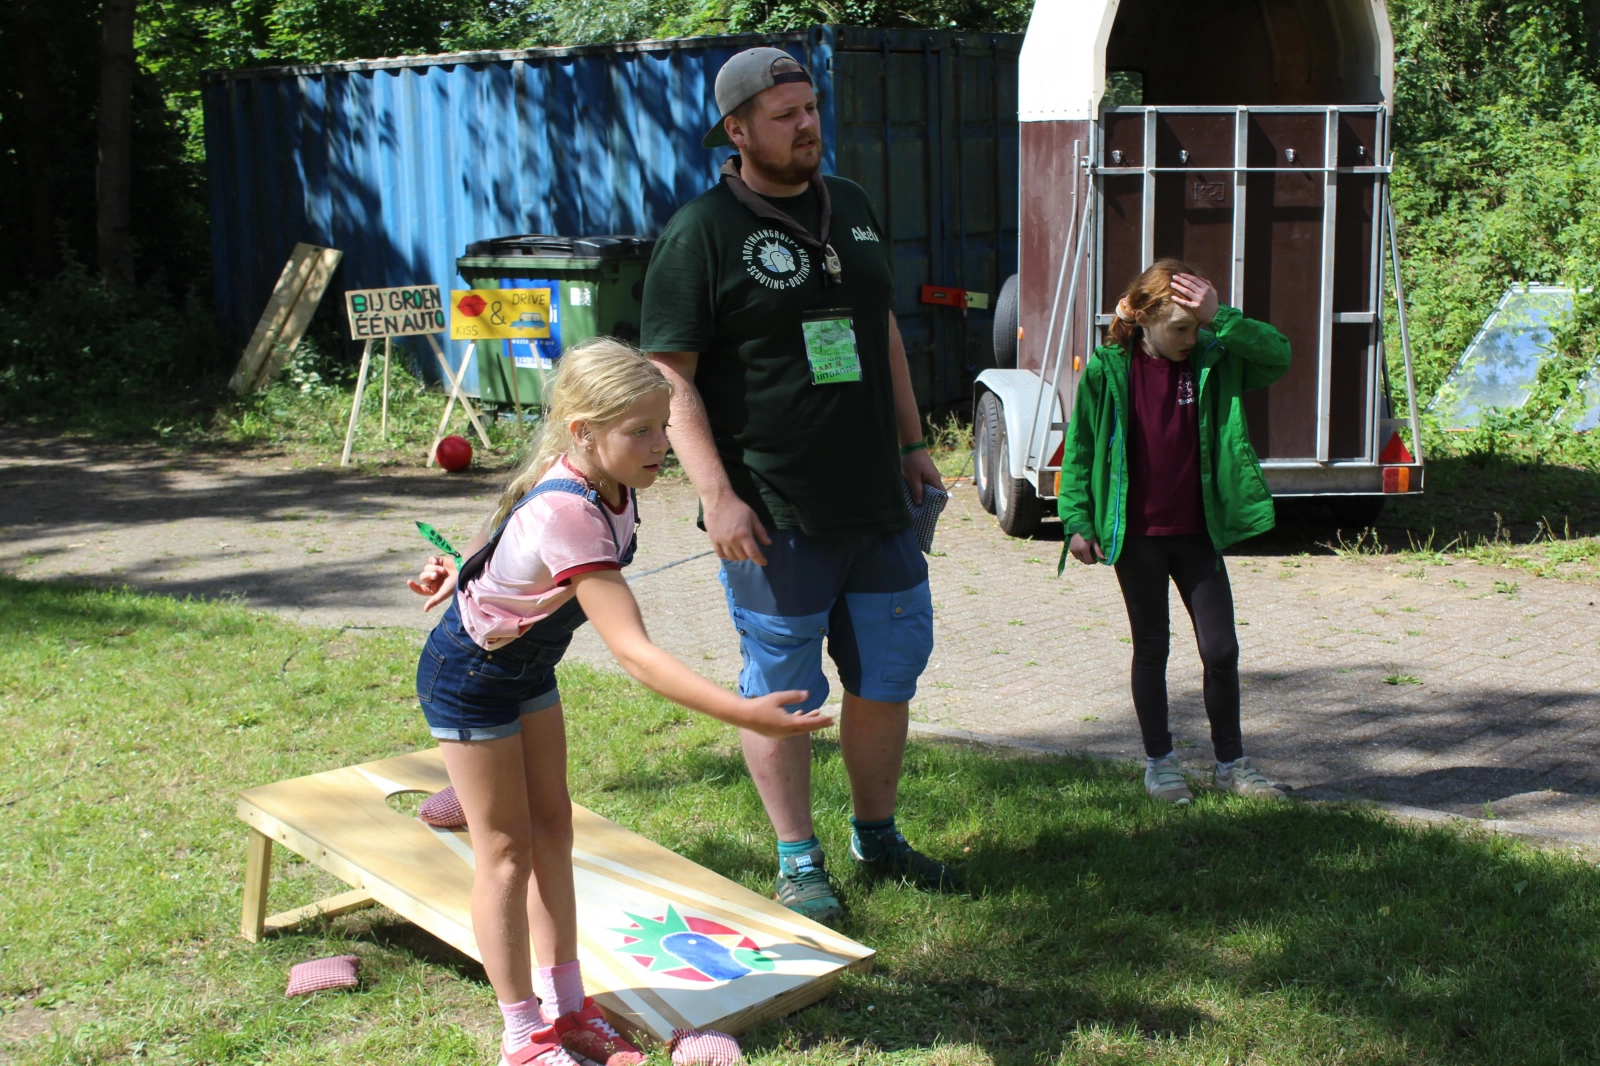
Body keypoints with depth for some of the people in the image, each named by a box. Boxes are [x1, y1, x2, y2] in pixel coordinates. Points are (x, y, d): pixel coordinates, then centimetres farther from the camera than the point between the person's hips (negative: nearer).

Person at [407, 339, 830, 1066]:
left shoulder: (605, 486, -12)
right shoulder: (568, 514, -39)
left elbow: (506, 529, 9)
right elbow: (632, 652, -46)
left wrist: (467, 569, 21)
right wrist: (743, 714, -51)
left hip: (528, 665, 8)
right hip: (470, 674, -8)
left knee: (552, 827, 12)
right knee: (506, 848, 0)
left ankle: (565, 1005, 24)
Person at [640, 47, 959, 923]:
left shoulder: (850, 207, 13)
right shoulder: (701, 233, -8)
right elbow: (671, 376, -12)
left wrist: (913, 444, 19)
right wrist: (716, 495, -18)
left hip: (876, 503, 6)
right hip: (775, 518, -6)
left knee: (888, 675, 14)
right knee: (781, 690, 4)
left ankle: (876, 837, 32)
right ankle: (798, 863, 19)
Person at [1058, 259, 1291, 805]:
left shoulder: (1214, 362, -2)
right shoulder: (1108, 371, -6)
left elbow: (1278, 355, -11)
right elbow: (1080, 448, -1)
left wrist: (1219, 319, -21)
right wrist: (1078, 521, -6)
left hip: (1197, 533, 2)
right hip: (1136, 534, -2)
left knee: (1221, 649, 5)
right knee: (1151, 648, 10)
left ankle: (1231, 762, 20)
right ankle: (1159, 762, 23)